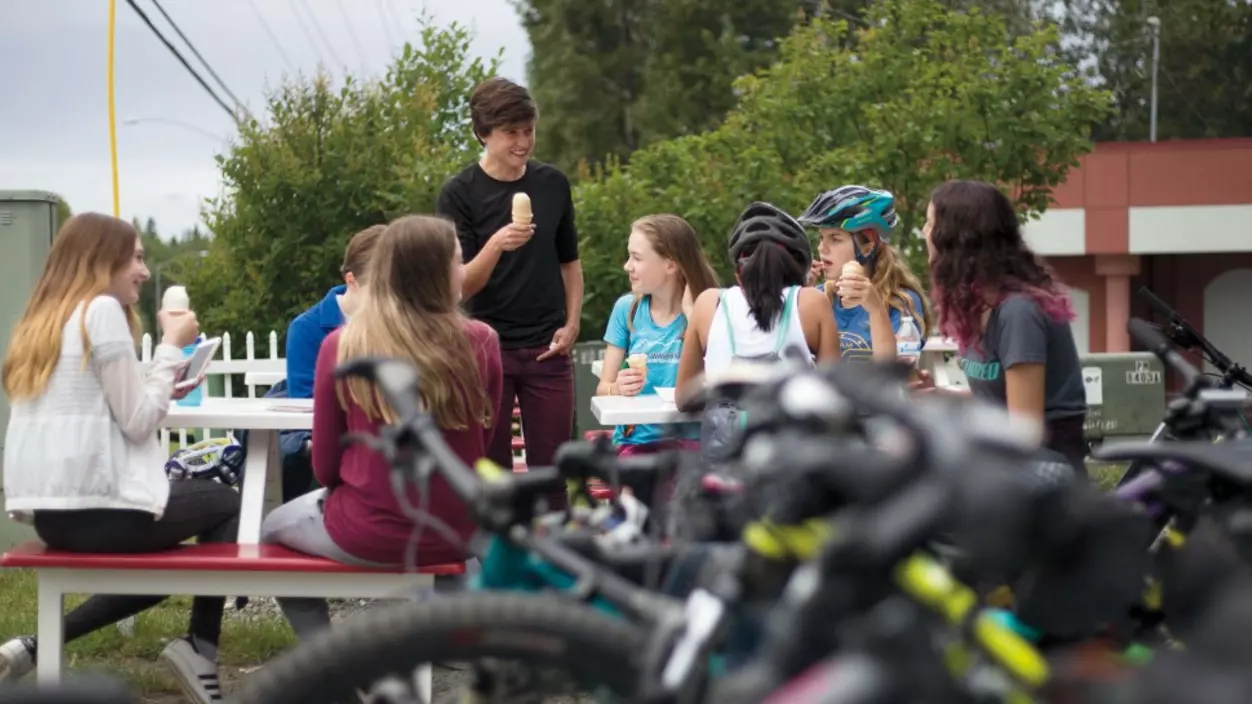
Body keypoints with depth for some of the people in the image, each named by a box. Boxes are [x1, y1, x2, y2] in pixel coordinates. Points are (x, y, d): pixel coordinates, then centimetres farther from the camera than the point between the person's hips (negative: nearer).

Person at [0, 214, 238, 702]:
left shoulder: (43, 319, 16)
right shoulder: (103, 310, -10)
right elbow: (137, 422, -11)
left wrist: (159, 392, 14)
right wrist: (171, 348, -1)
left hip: (48, 507, 8)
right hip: (93, 506, -8)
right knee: (226, 505, 15)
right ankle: (200, 650, 11)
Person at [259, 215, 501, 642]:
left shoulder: (341, 346, -12)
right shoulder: (480, 342, -10)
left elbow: (326, 466, -1)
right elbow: (481, 444, 6)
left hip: (367, 536, -2)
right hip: (456, 533, 3)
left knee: (272, 530, 29)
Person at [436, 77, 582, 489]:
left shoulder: (552, 184, 5)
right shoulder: (460, 194, -6)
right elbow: (461, 284, -11)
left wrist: (572, 324, 4)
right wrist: (496, 244, -29)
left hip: (547, 348, 3)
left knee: (550, 467, 5)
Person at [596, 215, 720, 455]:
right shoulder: (626, 308, 6)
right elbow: (603, 388, 8)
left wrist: (690, 311, -12)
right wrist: (617, 389, -16)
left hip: (688, 440, -1)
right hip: (634, 440, 2)